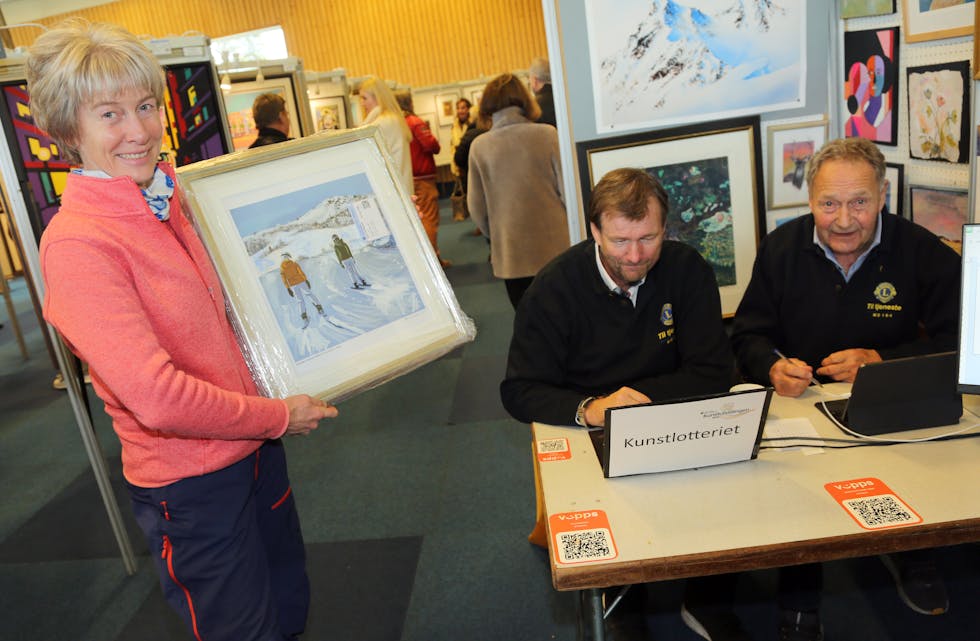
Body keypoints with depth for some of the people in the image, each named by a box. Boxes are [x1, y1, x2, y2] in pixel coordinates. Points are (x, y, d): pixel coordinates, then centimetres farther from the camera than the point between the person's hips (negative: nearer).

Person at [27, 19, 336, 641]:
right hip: (190, 482, -7)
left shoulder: (175, 200, 1)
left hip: (254, 444, 7)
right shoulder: (76, 242, -22)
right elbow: (159, 398, -29)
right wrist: (279, 415, -17)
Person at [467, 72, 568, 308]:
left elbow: (476, 207, 1)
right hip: (555, 246, 0)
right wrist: (570, 230, 13)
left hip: (512, 253, 1)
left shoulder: (479, 147, -4)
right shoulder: (547, 134, -7)